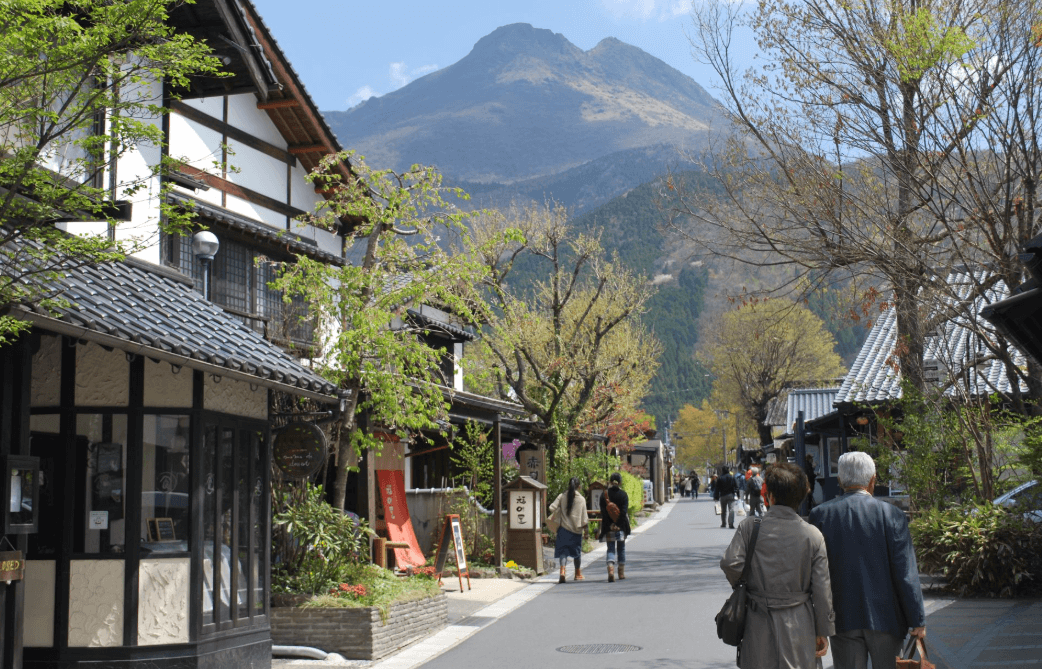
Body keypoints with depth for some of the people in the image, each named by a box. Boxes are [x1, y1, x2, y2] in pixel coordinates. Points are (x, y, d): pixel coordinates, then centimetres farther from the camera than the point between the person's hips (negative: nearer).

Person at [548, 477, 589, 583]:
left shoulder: (562, 496, -2)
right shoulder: (581, 499, -5)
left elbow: (552, 508, -7)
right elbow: (584, 517, -2)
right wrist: (584, 526, 13)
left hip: (563, 528, 0)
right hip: (576, 529, 0)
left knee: (563, 551, 1)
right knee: (577, 551, 15)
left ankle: (562, 571, -20)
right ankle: (578, 574, 27)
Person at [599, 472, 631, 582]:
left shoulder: (604, 495, 0)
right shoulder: (623, 494, -2)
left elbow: (603, 512, -7)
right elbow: (624, 512, -11)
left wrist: (610, 525, -9)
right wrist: (618, 524, -12)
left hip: (609, 528, 0)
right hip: (621, 527, 0)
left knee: (611, 549, 3)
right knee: (621, 548, 14)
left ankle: (610, 569, -20)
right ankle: (621, 573, 20)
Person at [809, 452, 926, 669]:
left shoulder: (821, 514, -3)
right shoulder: (891, 515, -7)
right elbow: (906, 573, -7)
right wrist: (917, 620, 0)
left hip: (843, 619, 1)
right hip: (886, 618, -1)